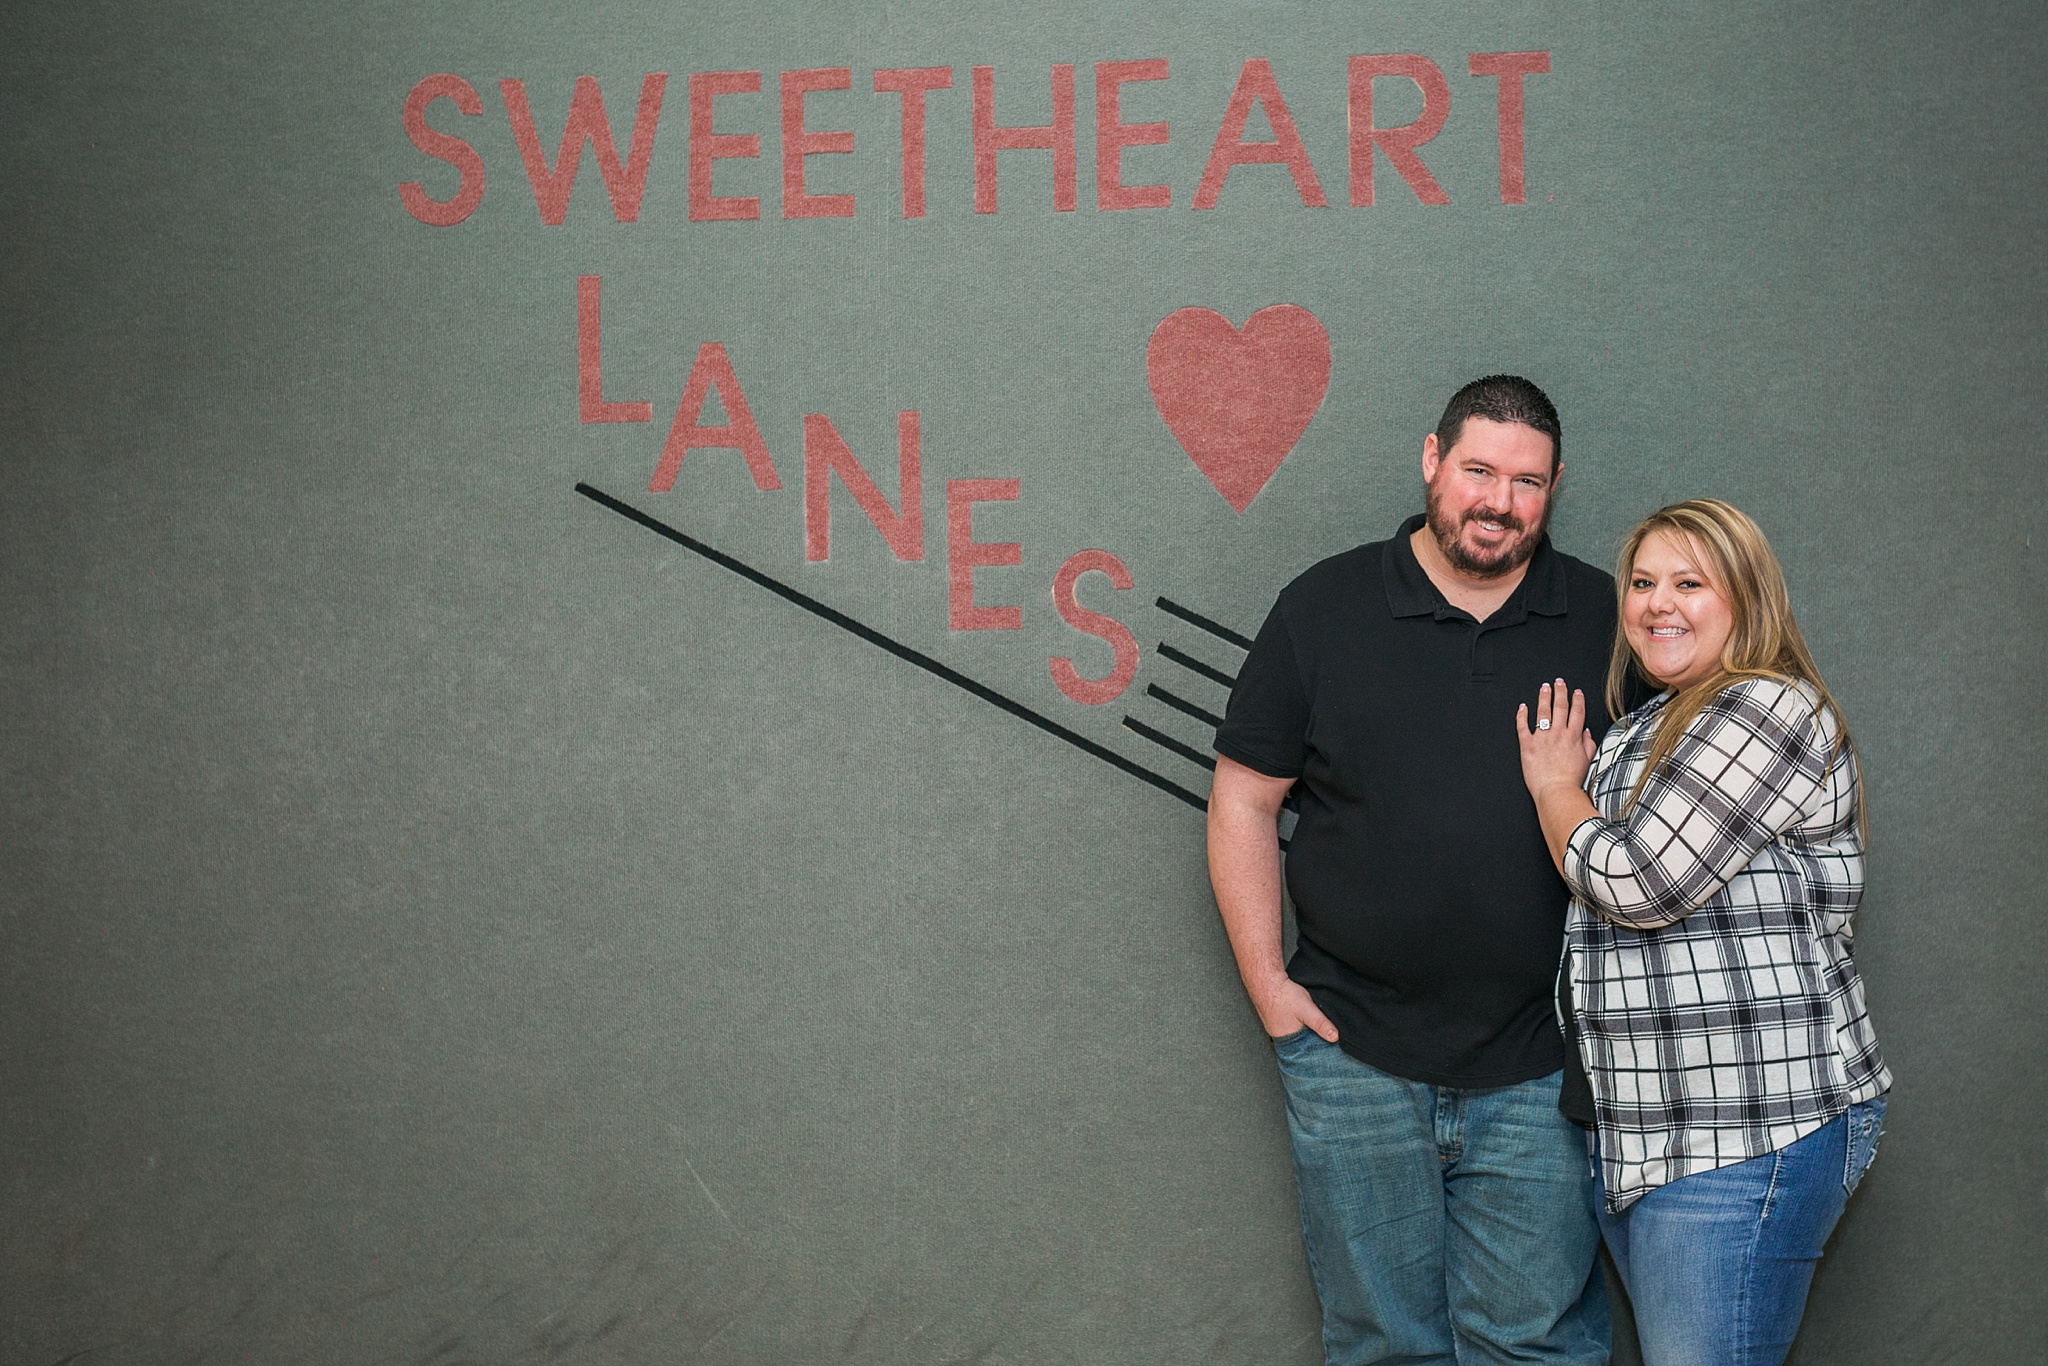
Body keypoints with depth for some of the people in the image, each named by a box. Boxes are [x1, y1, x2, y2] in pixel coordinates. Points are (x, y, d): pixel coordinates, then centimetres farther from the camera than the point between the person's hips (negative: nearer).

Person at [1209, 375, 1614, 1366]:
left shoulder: (1605, 619, 5)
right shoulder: (1325, 607, 2)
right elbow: (1242, 802, 4)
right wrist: (1268, 984, -2)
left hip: (1541, 1068, 1)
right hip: (1356, 1055, 0)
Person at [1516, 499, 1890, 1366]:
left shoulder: (1769, 710, -12)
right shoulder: (1652, 726, 19)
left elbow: (1636, 883, -17)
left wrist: (1555, 786, -1)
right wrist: (1568, 780, 14)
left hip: (1747, 1136, -10)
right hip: (1643, 1132, 10)